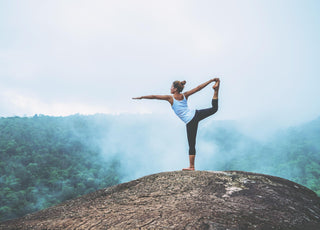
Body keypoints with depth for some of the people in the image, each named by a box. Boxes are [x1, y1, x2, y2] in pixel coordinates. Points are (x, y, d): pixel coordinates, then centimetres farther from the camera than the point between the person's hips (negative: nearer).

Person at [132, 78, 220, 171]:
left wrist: (141, 97, 8)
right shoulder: (185, 95, 9)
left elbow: (154, 96, 1)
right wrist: (211, 80, 15)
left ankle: (191, 166, 7)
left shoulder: (170, 98, -1)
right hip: (196, 114, 4)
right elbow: (198, 88, 9)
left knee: (191, 145, 1)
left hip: (190, 123, -4)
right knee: (214, 108, 17)